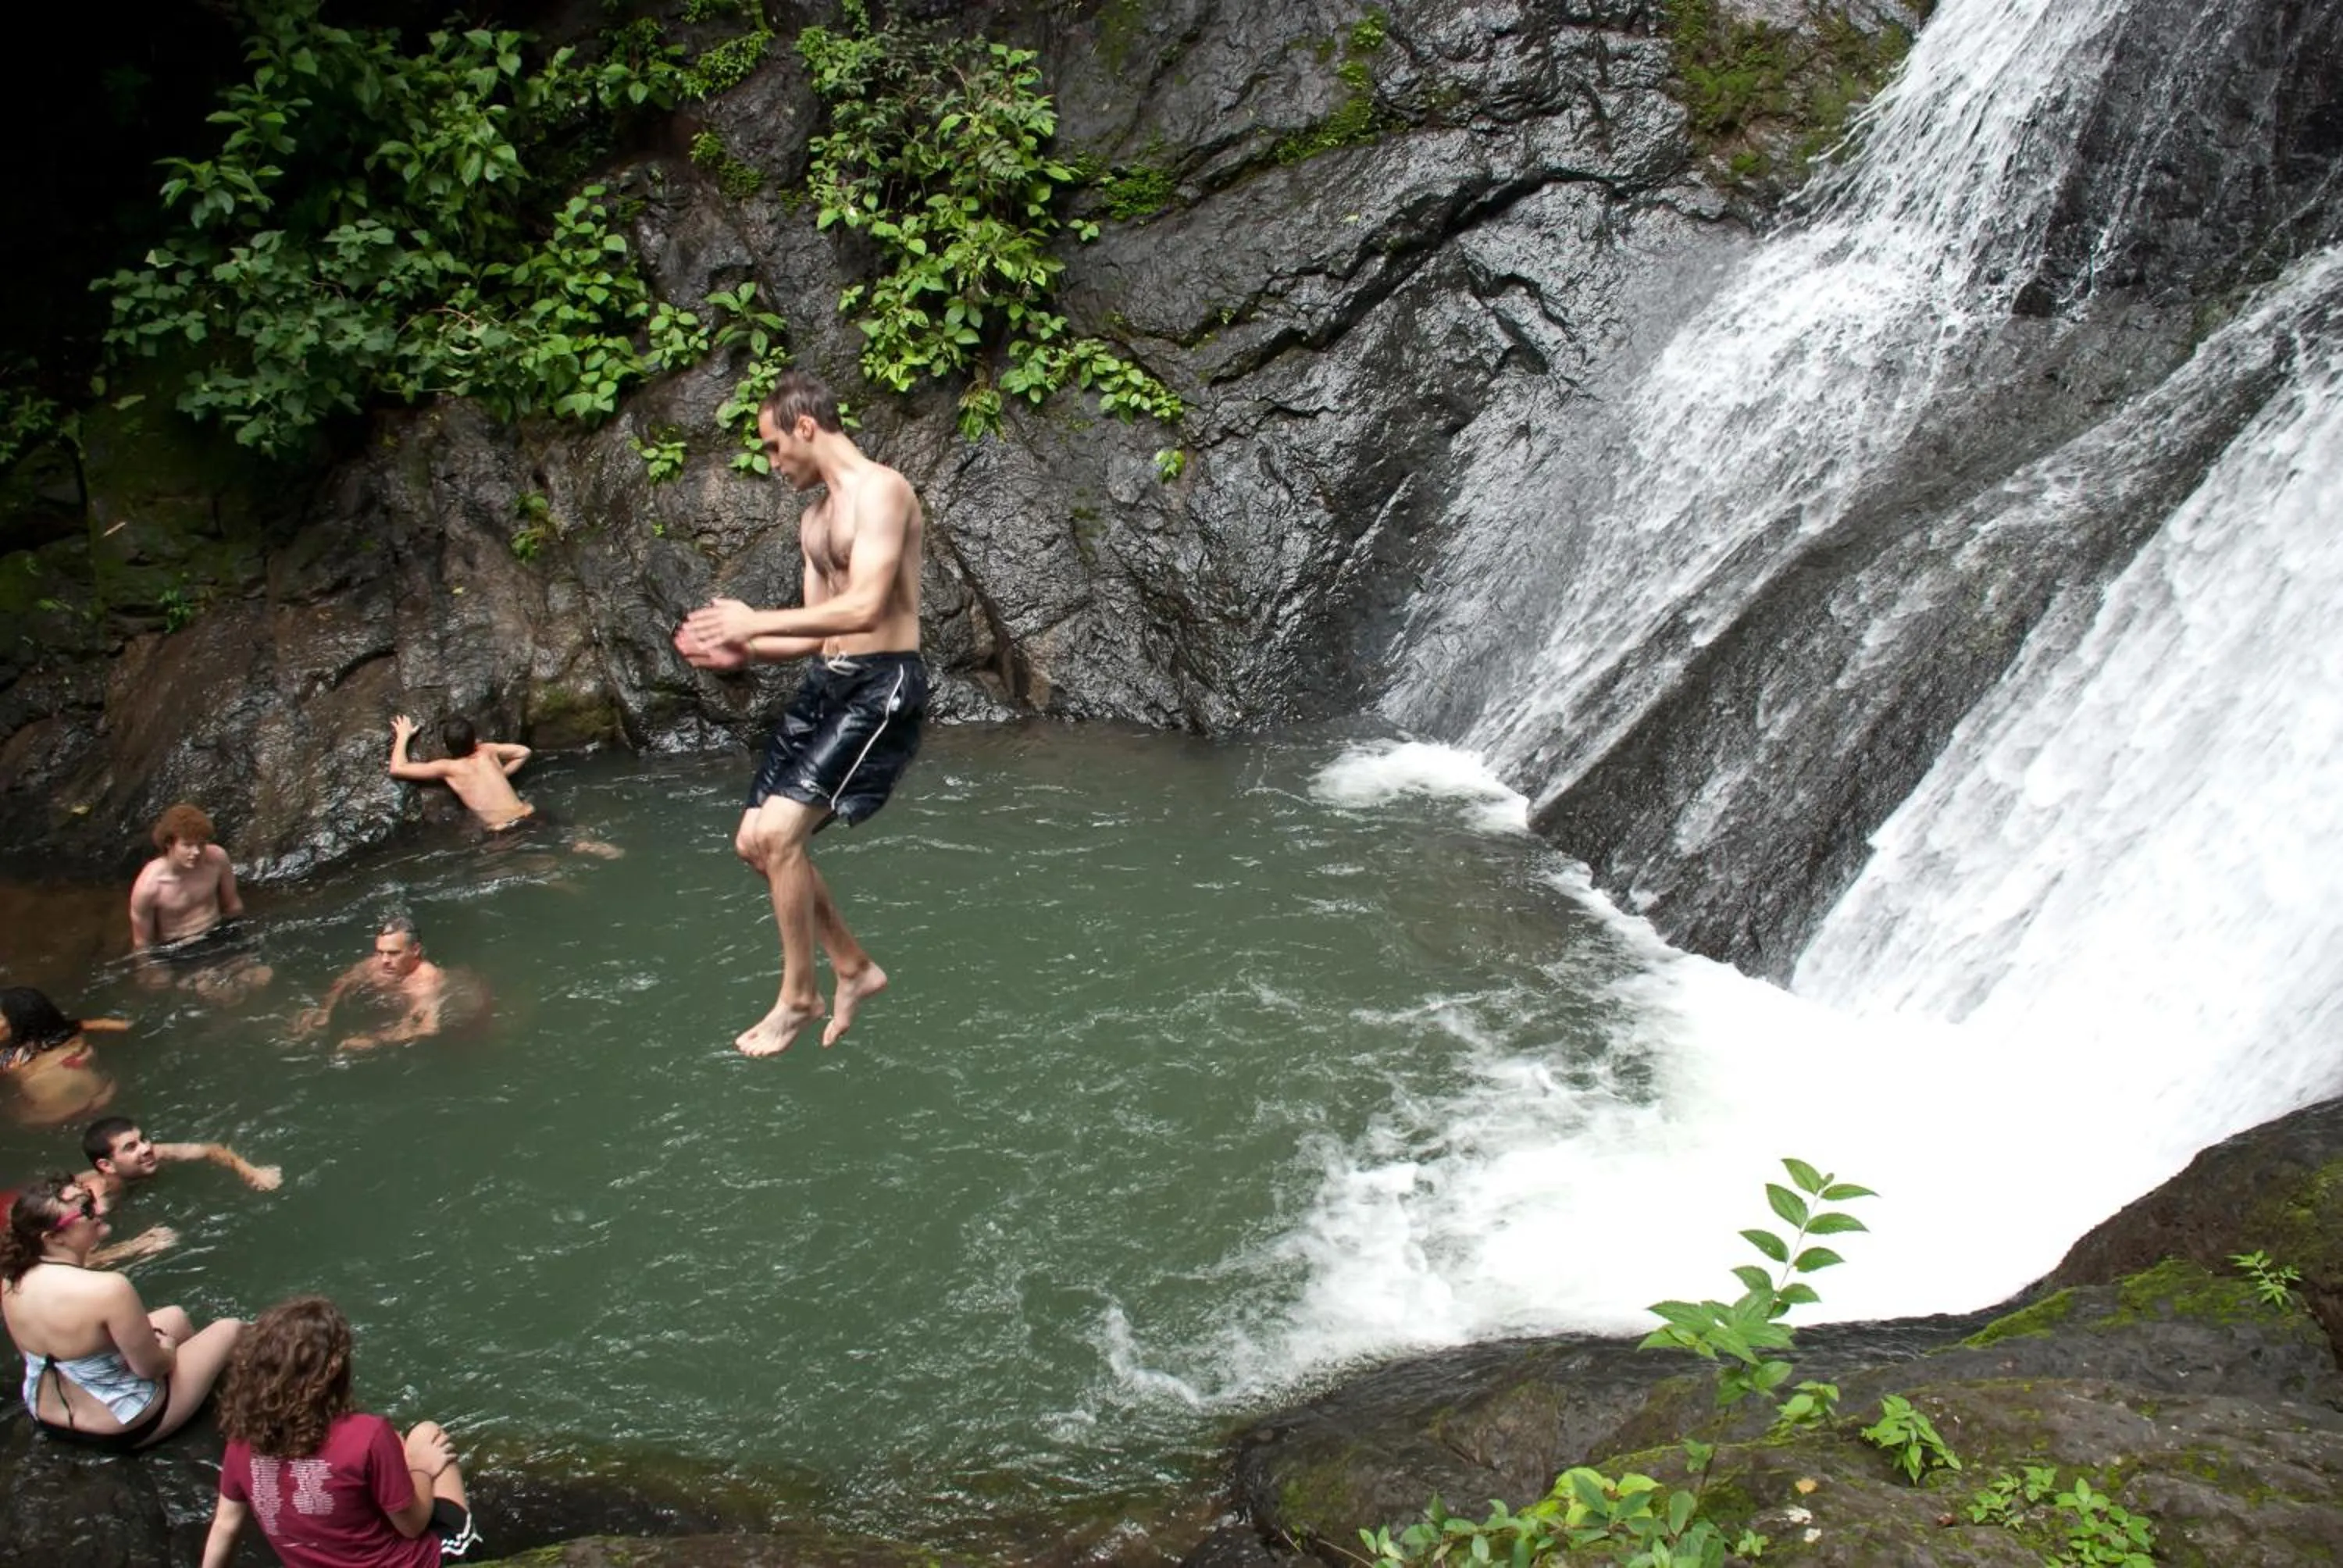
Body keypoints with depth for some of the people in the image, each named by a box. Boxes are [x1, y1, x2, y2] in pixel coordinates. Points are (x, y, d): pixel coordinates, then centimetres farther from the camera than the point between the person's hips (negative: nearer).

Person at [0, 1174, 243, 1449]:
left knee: (174, 1316, 24)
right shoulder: (107, 1289, -35)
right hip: (125, 1429, -7)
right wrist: (167, 1349, 1)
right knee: (231, 1329, 10)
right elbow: (151, 1367, -23)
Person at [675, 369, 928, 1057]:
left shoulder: (880, 490, -13)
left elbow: (865, 609, -24)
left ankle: (797, 996, 2)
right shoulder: (814, 518, 17)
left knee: (779, 832, -17)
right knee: (754, 840, 9)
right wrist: (741, 650, 5)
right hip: (826, 683, 10)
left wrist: (755, 622, -17)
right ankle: (854, 969, 23)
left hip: (880, 687, -10)